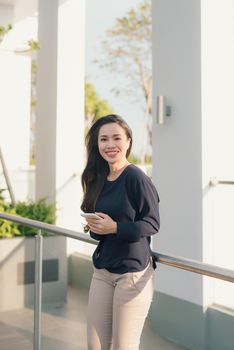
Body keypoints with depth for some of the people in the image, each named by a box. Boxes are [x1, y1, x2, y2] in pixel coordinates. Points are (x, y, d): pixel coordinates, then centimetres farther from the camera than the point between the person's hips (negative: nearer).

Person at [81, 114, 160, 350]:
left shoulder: (135, 177, -13)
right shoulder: (99, 179, 8)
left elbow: (152, 223, -13)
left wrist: (115, 228, -22)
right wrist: (95, 228, -5)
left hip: (133, 271, -6)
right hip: (102, 270, 7)